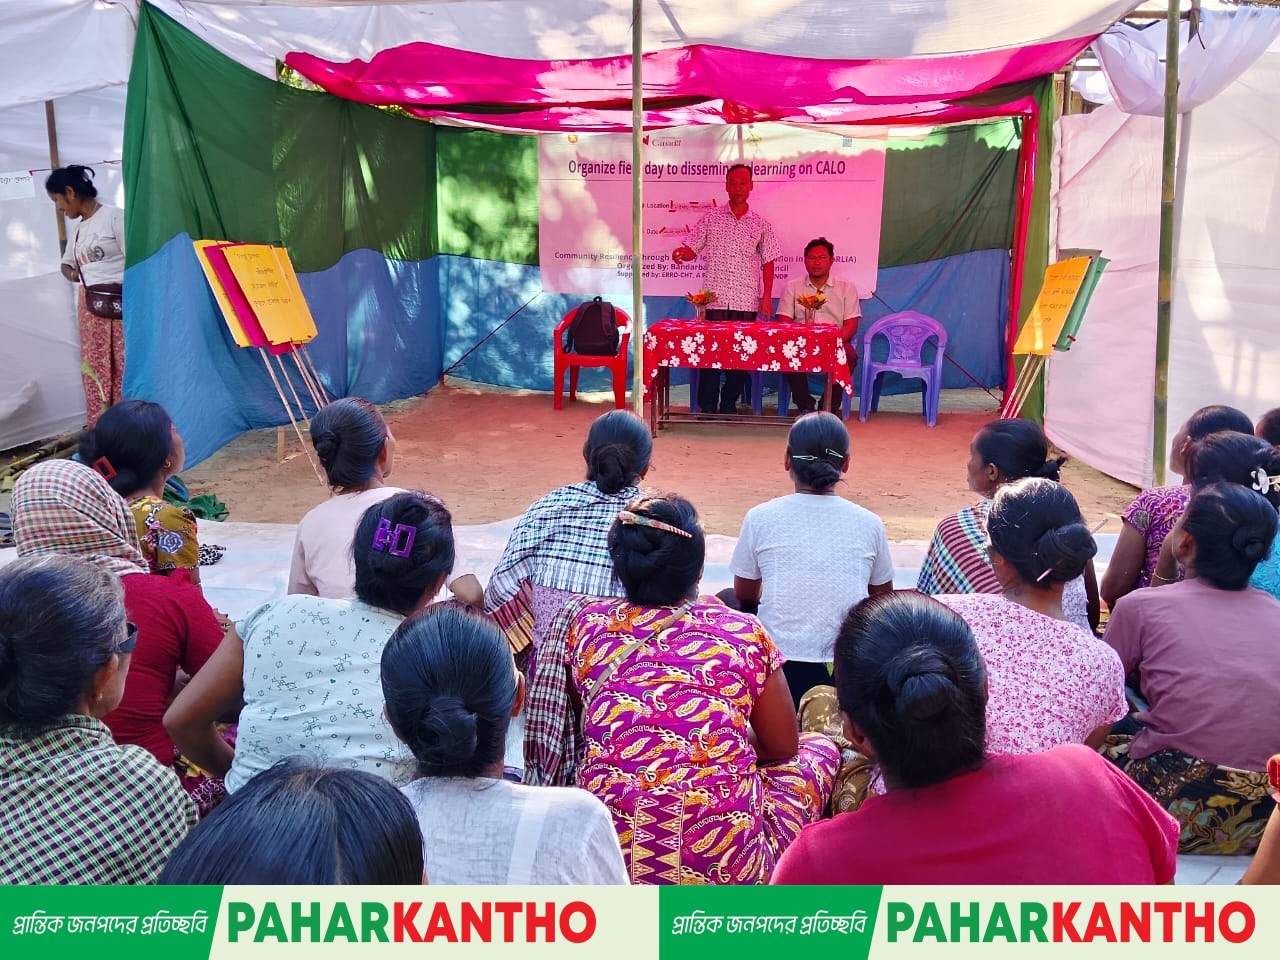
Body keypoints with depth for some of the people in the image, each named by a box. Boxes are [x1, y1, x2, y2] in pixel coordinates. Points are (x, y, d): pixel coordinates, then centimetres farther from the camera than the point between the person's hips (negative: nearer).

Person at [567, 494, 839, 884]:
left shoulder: (589, 625, 2)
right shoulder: (743, 633, -3)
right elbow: (784, 748, 11)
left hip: (607, 859, 3)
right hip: (726, 864, -3)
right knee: (820, 748, 22)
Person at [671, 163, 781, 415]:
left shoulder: (761, 224, 9)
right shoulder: (710, 219, 6)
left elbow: (768, 262, 10)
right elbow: (691, 250, 6)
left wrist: (767, 296, 2)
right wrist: (680, 252, -18)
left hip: (746, 302, 1)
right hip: (713, 299, -1)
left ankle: (729, 405, 13)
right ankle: (707, 406, 6)